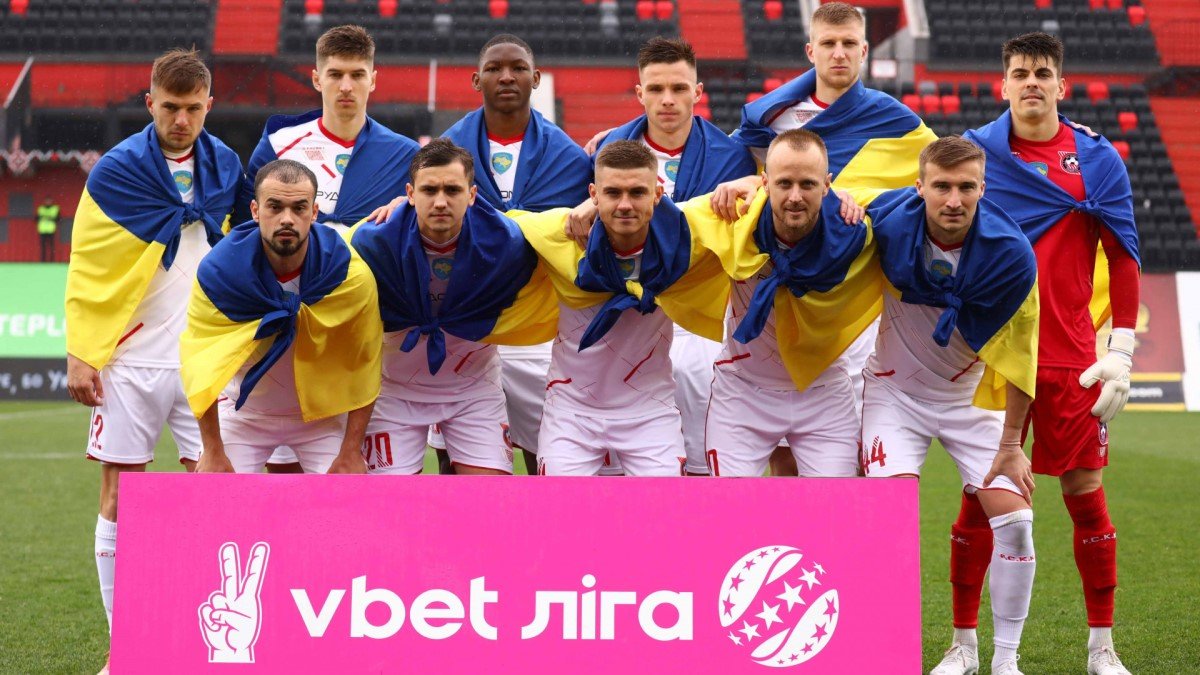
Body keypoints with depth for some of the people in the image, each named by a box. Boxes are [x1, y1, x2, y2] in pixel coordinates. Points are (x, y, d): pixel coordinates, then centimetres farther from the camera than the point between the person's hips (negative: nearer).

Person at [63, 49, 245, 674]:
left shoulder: (226, 166, 6)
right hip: (131, 358, -3)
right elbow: (84, 268, -3)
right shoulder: (117, 170, -5)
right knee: (120, 502, 0)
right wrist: (80, 353, -7)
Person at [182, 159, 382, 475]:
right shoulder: (218, 271, -23)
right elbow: (201, 365, -14)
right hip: (243, 410, 0)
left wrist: (351, 452, -10)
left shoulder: (351, 274, -22)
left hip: (323, 411, 0)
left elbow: (363, 364, -12)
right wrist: (213, 452, -12)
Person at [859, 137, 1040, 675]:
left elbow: (1017, 354, -13)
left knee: (1014, 519, -9)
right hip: (896, 387, 0)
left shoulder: (1011, 254, -24)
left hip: (973, 395, 0)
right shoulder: (887, 221, -23)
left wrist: (1011, 444, -8)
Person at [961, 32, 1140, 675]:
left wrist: (1120, 352, -3)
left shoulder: (1098, 159, 1)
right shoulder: (975, 151, 2)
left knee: (1085, 493, 2)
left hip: (1071, 360, 0)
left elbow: (1124, 259, 2)